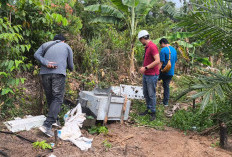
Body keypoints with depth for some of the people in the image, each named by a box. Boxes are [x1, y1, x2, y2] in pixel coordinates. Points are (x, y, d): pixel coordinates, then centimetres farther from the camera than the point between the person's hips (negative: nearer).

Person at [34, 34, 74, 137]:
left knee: (50, 98, 14)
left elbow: (36, 54, 6)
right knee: (57, 99, -6)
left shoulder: (46, 45, 24)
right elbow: (71, 65, 19)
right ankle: (47, 125, -18)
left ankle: (54, 120, 22)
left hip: (45, 73, 4)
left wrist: (46, 63, -5)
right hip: (59, 73, -3)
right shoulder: (67, 47, 19)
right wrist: (71, 69, 40)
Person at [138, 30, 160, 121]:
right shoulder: (147, 47, 12)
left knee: (151, 94, -2)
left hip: (152, 75, -9)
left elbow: (157, 61, -25)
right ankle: (148, 109, 27)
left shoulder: (152, 46, -17)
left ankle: (153, 112, 10)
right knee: (145, 93, 15)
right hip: (145, 75, 9)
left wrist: (145, 68, -23)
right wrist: (143, 69, 15)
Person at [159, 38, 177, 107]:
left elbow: (161, 63, -19)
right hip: (171, 72, 7)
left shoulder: (163, 50, -13)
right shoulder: (174, 49, 11)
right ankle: (166, 102, 16)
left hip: (164, 72, -7)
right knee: (166, 86, 12)